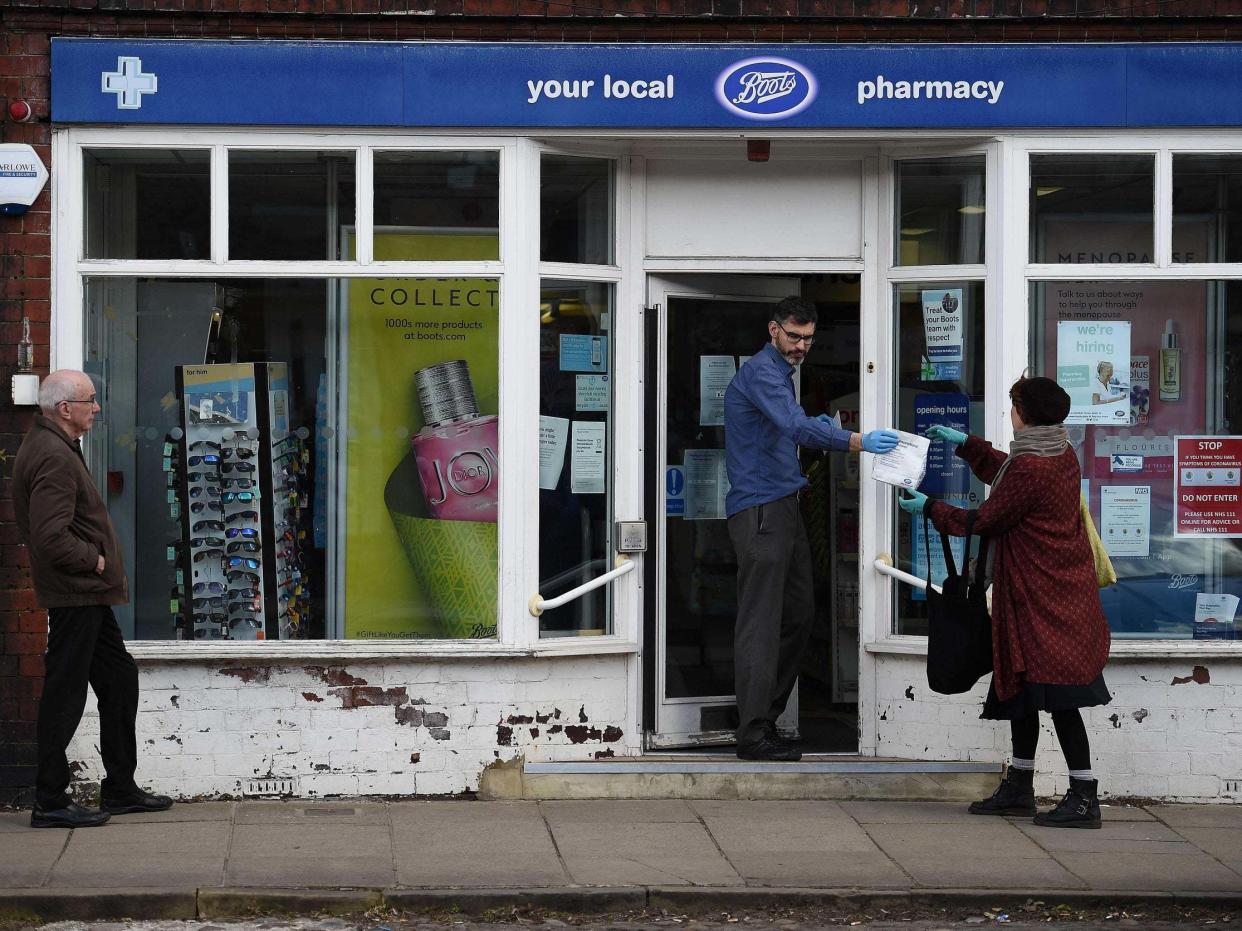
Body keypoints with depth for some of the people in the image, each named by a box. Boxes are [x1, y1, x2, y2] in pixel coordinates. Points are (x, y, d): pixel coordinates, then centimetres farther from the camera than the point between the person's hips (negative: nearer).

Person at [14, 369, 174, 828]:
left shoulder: (51, 445, 14)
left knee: (119, 678, 16)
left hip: (87, 594, 11)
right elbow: (52, 537, -28)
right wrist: (95, 561, -13)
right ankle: (50, 803, 1)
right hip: (74, 594, -11)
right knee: (65, 694, -5)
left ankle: (121, 789, 24)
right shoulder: (53, 457, -20)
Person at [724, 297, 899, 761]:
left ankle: (768, 717, 20)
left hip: (783, 507, 10)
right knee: (761, 622, -10)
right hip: (760, 510, -10)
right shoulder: (761, 371, -13)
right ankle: (754, 734, -10)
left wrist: (812, 426, 9)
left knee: (797, 614, 13)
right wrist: (860, 442, -33)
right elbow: (796, 427, -27)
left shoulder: (780, 372, 21)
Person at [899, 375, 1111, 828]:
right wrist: (966, 444, 33)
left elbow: (984, 521, -11)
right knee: (1023, 687, 16)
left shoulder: (1029, 468, -21)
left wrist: (930, 508, 3)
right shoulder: (1061, 454, 8)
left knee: (1056, 695, -9)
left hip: (1043, 599, -10)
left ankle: (1083, 798, -8)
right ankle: (1018, 788, 24)